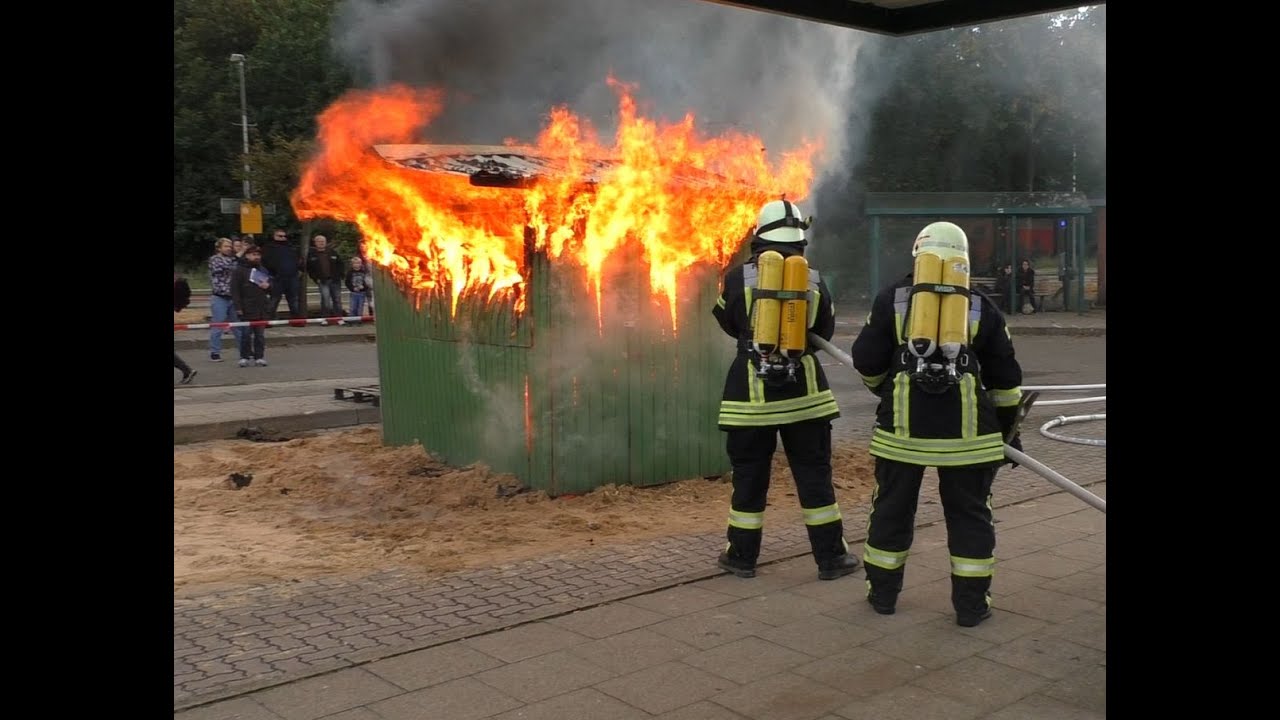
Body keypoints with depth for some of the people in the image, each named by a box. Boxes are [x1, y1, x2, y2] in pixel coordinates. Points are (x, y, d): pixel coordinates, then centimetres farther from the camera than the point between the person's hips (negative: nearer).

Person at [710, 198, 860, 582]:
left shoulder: (738, 278, -5)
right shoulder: (814, 283, 0)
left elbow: (727, 322, 10)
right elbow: (825, 333, 11)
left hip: (752, 393, -1)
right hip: (804, 392, 1)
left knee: (750, 476, 10)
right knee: (814, 475, 9)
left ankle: (742, 555, 20)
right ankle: (831, 557, 14)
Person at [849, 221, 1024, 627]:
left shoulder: (892, 300, 2)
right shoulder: (981, 308, 5)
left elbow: (867, 363, 4)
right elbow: (1004, 380, 9)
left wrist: (883, 388, 25)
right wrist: (1008, 427, 20)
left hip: (903, 425, 0)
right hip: (966, 429, 0)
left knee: (892, 507, 13)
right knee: (969, 513, 10)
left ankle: (883, 593, 22)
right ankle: (971, 604, 13)